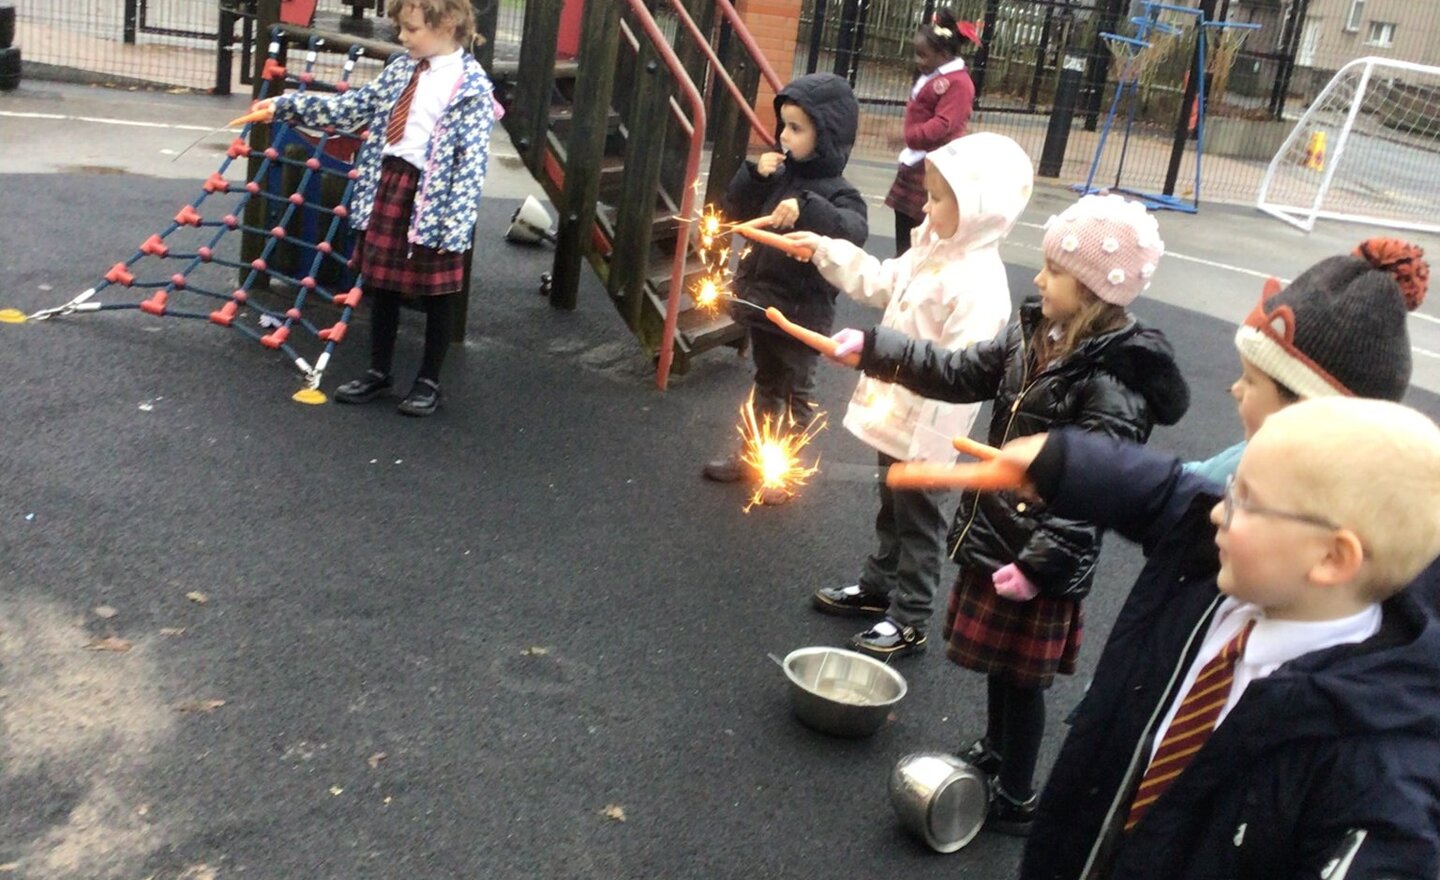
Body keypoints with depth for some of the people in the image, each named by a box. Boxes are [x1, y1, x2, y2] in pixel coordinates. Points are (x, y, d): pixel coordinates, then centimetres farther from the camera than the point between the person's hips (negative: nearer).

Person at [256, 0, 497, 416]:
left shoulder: (472, 85, -12)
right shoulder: (401, 69, 9)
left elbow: (472, 158, -16)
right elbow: (351, 107, 16)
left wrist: (458, 221, -21)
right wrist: (286, 105, 13)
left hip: (433, 196, -7)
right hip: (386, 183, 7)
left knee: (437, 294, 7)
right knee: (382, 285, 14)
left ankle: (429, 381, 21)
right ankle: (378, 371, 28)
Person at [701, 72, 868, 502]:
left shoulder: (834, 191, -18)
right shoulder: (780, 173, 2)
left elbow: (854, 230, -37)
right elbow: (736, 212, 8)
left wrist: (807, 210, -52)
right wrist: (754, 175, -10)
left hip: (799, 314, -7)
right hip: (762, 302, 7)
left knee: (793, 393, 9)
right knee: (766, 385, 22)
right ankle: (752, 454, 36)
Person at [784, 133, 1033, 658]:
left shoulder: (979, 282, -26)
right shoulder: (933, 251, 4)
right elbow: (880, 283, 17)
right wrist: (825, 251, 13)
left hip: (927, 427, -9)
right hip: (896, 414, 9)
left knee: (917, 520, 5)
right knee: (892, 510, 24)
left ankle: (909, 619, 18)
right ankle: (880, 586, 41)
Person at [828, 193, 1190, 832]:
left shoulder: (1113, 384, -25)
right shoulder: (1034, 333, 0)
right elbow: (961, 375, 8)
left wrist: (1040, 564, -25)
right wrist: (871, 348, 4)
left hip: (1041, 558, -8)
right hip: (996, 529, 8)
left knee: (1022, 675, 9)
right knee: (998, 659, 25)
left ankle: (1015, 801, 27)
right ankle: (993, 752, 48)